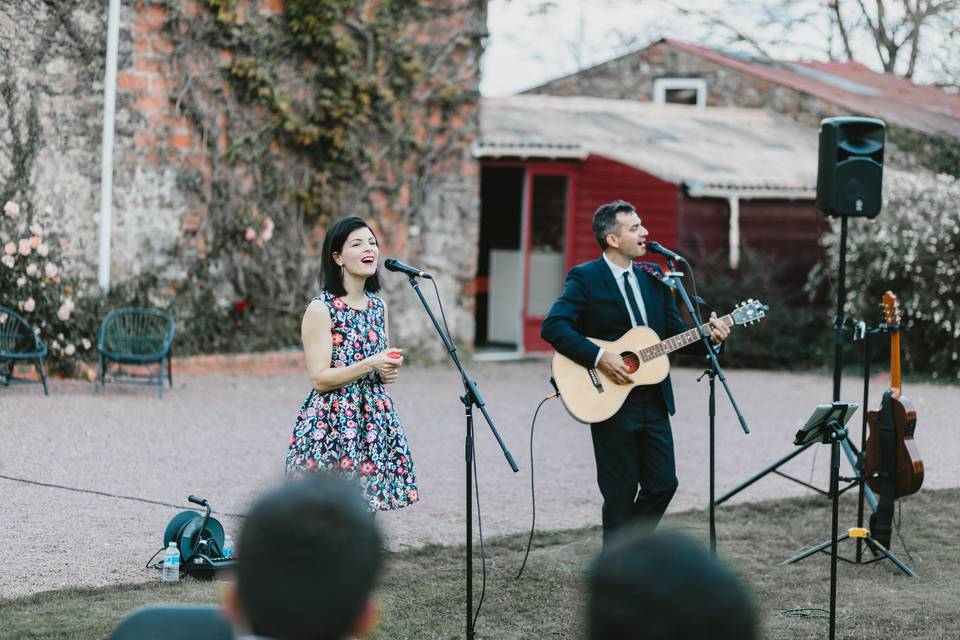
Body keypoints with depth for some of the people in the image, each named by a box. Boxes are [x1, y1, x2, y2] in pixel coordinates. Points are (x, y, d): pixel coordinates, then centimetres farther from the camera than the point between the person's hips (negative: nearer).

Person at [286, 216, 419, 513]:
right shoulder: (321, 309, -9)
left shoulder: (378, 305, 11)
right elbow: (319, 378, -13)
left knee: (366, 507, 5)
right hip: (331, 424, -6)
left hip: (373, 419, 6)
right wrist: (370, 365, -20)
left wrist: (388, 372, 1)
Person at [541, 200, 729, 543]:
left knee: (663, 484, 7)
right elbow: (553, 326, -19)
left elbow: (674, 331, 14)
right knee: (620, 492, 2)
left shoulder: (653, 276, 11)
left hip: (653, 400, 6)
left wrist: (706, 335, -6)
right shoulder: (585, 278, -9)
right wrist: (599, 358, -25)